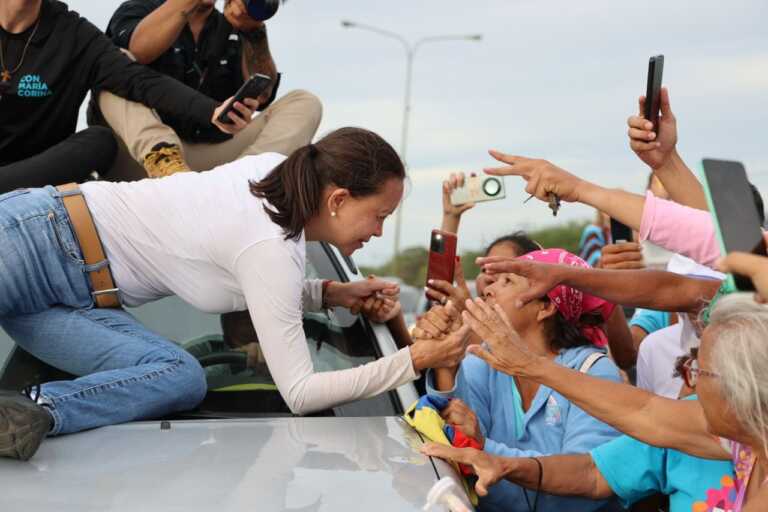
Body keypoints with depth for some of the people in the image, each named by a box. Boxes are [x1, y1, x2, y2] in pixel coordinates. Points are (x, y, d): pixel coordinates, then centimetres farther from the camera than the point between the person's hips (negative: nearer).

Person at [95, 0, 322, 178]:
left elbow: (260, 96, -3)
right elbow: (138, 51, -18)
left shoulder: (233, 32, 16)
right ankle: (162, 160, -44)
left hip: (209, 160, 3)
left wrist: (255, 31, -18)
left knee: (303, 102, -7)